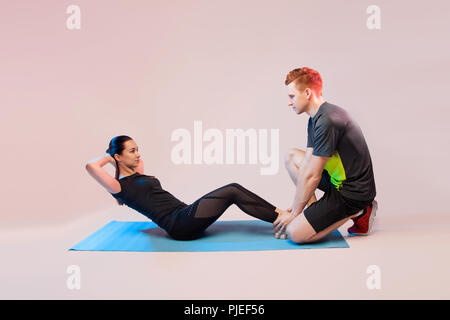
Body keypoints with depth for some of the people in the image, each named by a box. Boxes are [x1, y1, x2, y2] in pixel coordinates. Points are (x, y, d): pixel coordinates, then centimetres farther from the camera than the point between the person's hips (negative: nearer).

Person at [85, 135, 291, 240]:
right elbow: (91, 166, -21)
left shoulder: (137, 176, 21)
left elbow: (138, 160, 45)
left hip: (186, 215, 10)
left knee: (233, 188, -3)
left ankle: (281, 213, -2)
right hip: (179, 224, -10)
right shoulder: (120, 187, -5)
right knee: (232, 193, -15)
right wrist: (109, 156, -4)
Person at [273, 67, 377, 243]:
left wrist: (294, 213, -10)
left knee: (294, 233, -15)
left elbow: (312, 176, -21)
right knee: (291, 156, 14)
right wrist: (294, 208, 4)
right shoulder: (315, 119, 8)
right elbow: (307, 163, 7)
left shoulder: (327, 121, -24)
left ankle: (355, 213, -2)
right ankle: (313, 210, 9)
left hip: (353, 192, -10)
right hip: (340, 180, 10)